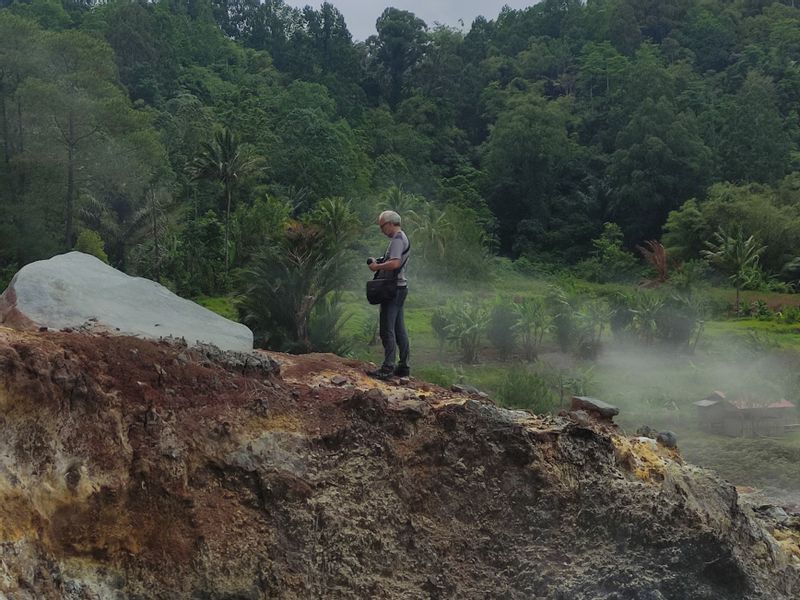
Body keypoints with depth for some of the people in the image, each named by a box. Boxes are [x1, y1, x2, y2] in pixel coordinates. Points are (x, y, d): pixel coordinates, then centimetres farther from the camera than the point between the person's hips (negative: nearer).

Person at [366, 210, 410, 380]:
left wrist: (377, 266, -15)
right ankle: (403, 366, 16)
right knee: (399, 329, 12)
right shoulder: (403, 238, 19)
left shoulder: (397, 239, -14)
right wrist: (378, 262, 12)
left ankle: (387, 368, -9)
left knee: (387, 330, -9)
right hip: (399, 288, 11)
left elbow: (394, 263, -27)